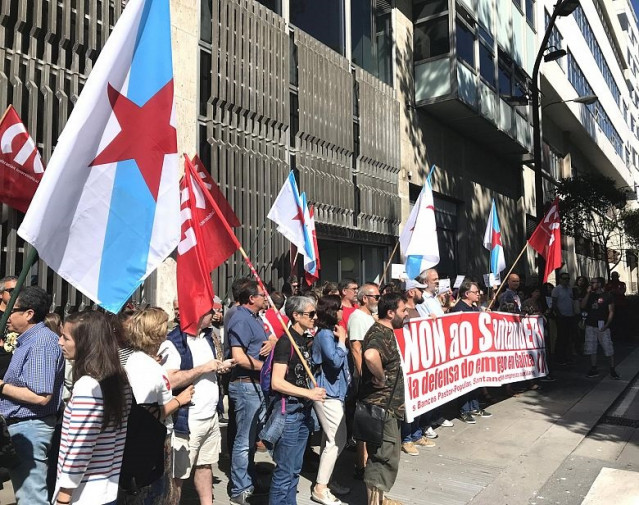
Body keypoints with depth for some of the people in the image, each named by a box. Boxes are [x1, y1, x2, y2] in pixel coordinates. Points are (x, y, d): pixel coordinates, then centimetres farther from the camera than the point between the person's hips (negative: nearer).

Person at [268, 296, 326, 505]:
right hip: (289, 410, -8)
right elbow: (277, 382, -21)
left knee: (295, 469, 18)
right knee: (285, 471, 1)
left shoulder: (304, 340, 10)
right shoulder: (286, 342, -16)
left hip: (303, 410, 8)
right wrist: (309, 393, -19)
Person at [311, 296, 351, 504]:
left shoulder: (330, 332, 14)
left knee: (331, 440, 16)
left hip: (333, 391, 10)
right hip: (328, 393, -10)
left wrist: (341, 340, 6)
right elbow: (335, 361, -26)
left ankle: (325, 480, 26)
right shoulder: (325, 334, -17)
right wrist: (342, 340, -15)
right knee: (338, 440, -8)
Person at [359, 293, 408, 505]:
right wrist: (381, 378, -28)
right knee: (384, 456, 0)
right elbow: (370, 355, -43)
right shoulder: (380, 334, -21)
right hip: (382, 406, -10)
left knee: (387, 455, 20)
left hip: (387, 404, 10)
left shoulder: (385, 332, 11)